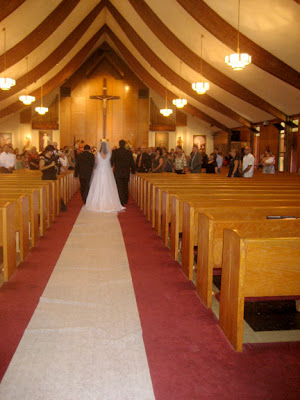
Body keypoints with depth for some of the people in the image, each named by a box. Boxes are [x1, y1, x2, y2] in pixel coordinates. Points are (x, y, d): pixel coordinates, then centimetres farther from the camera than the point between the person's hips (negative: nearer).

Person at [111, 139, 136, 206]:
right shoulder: (129, 152, -1)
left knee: (120, 187, 0)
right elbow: (132, 162, 4)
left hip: (118, 172, -2)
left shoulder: (115, 152, -7)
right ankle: (125, 200, 29)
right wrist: (133, 170, 17)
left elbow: (111, 161, -4)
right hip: (126, 172, 3)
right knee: (125, 186, 19)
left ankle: (121, 202, -5)